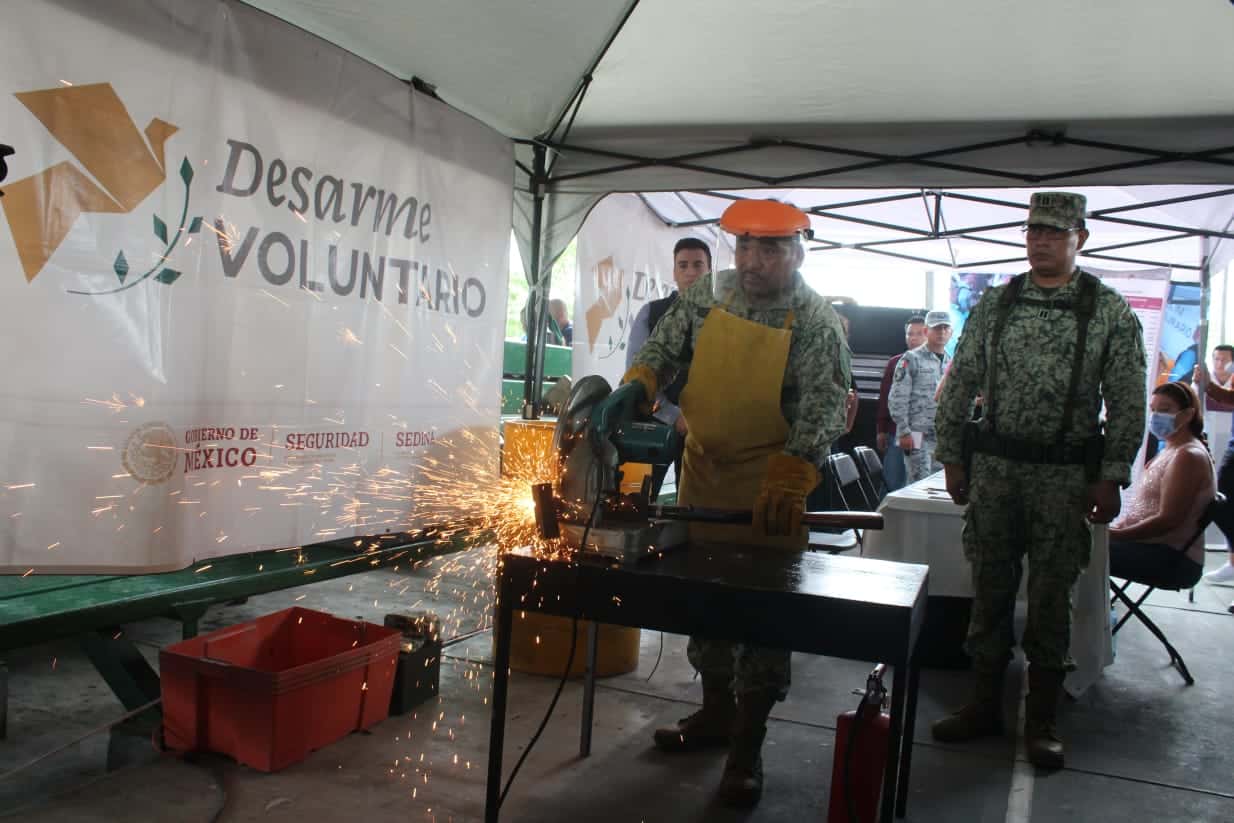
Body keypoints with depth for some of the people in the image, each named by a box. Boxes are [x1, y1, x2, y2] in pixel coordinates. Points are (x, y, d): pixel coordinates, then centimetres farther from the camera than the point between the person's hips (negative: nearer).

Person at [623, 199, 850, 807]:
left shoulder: (817, 322, -12)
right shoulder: (706, 295, 2)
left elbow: (822, 409, -20)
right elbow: (662, 349, 9)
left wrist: (790, 480, -34)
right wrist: (635, 389, -12)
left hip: (770, 487, -5)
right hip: (703, 472, 5)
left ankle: (748, 742, 16)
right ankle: (716, 710, 35)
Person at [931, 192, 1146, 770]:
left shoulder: (1112, 312, -1)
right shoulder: (993, 304, 5)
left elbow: (1128, 403, -1)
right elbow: (960, 386, 8)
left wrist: (1111, 478, -6)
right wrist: (952, 458, 5)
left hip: (1064, 477, -2)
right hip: (993, 468, 3)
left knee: (1051, 597, 5)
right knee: (990, 589, 10)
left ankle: (1041, 721, 19)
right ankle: (984, 706, 24)